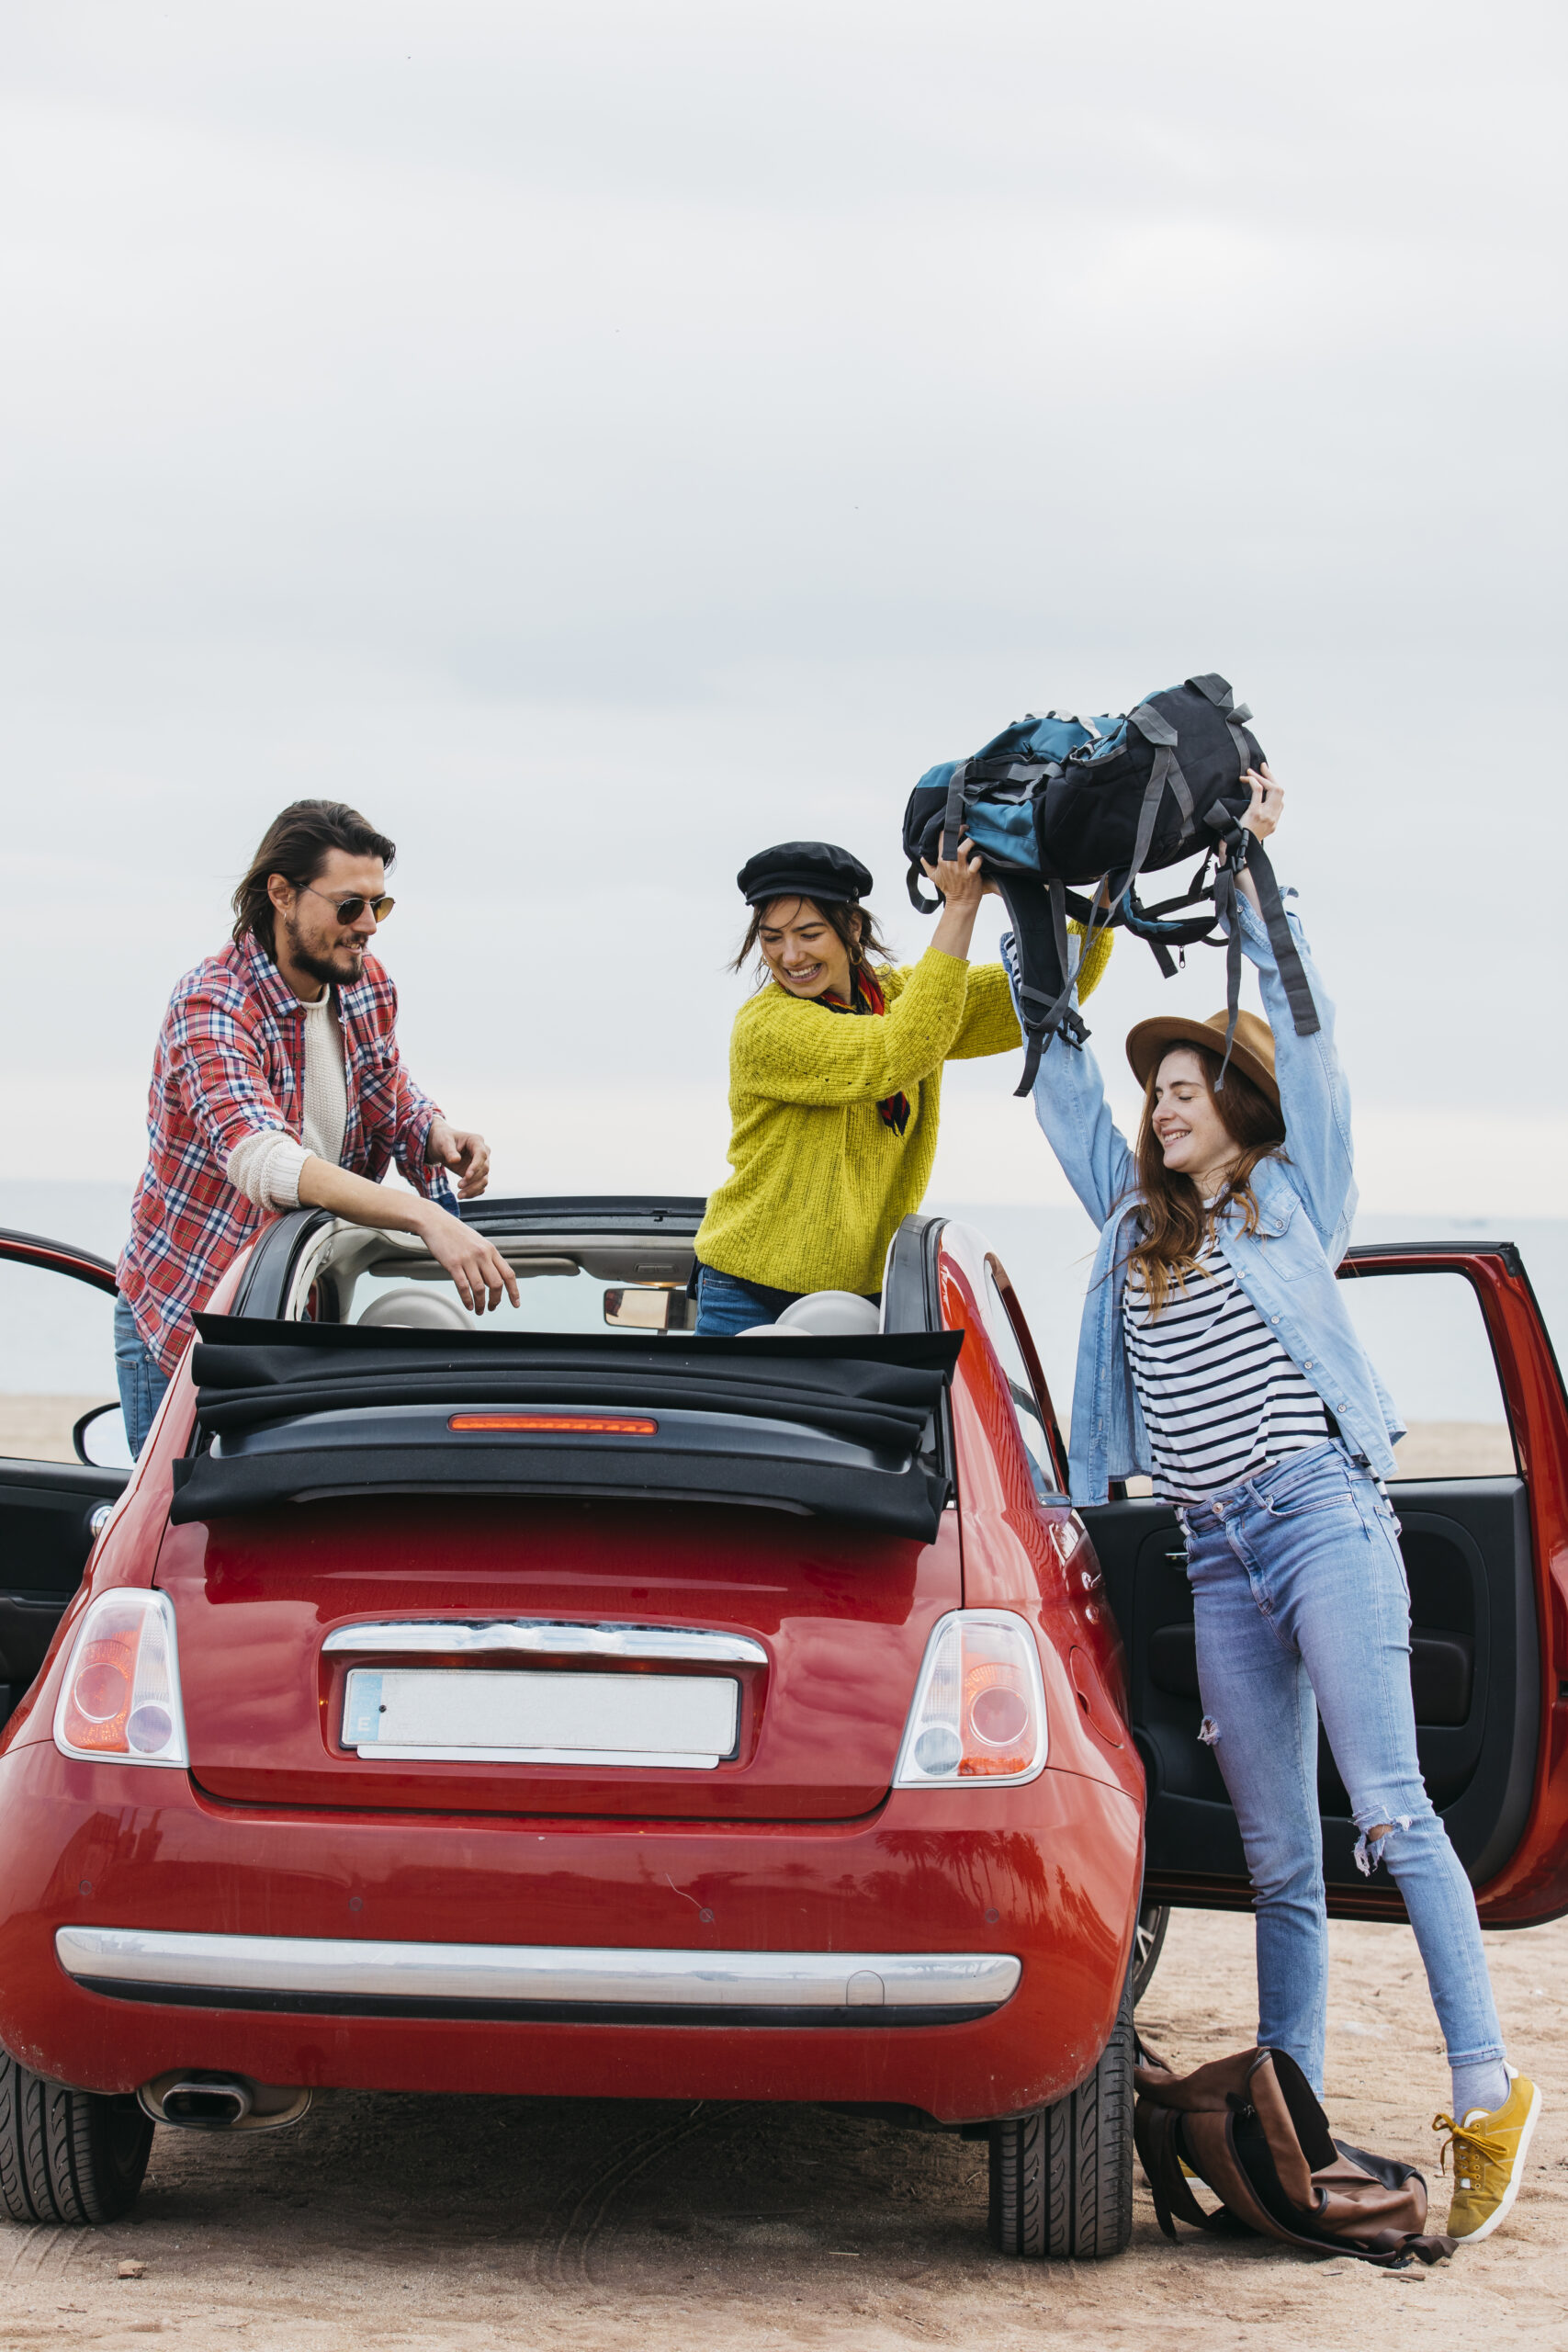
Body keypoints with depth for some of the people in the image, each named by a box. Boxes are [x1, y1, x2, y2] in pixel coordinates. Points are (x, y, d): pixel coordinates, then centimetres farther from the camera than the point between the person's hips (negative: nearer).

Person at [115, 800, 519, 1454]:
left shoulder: (369, 987, -1)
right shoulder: (210, 1006, -23)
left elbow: (394, 1102, 17)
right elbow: (261, 1159, -39)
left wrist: (436, 1132, -10)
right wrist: (424, 1217, -50)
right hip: (181, 1320, -6)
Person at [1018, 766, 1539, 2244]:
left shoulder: (1295, 1193, 7)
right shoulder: (1133, 1215, 20)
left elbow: (1302, 1032, -2)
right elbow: (1060, 1071, 24)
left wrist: (1255, 868, -3)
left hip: (1322, 1513, -6)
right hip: (1218, 1554, 6)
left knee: (1387, 1806, -16)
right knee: (1275, 1854, 5)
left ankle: (1487, 2094, -19)